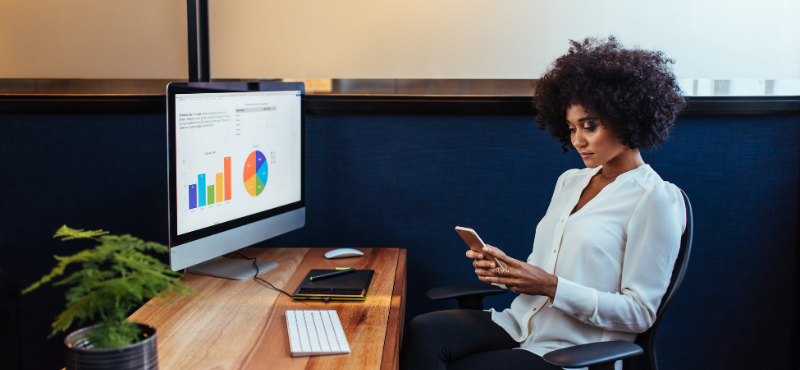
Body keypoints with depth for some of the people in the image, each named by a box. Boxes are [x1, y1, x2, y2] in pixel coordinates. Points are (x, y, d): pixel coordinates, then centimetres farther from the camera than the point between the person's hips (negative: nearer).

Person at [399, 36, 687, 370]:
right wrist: (503, 269, -3)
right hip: (524, 324, 6)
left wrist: (552, 287, -18)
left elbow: (640, 312, -10)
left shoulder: (656, 199, -7)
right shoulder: (570, 182, 17)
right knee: (422, 333, -21)